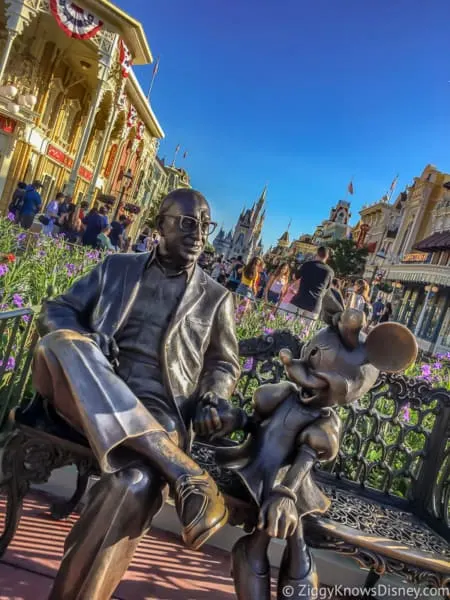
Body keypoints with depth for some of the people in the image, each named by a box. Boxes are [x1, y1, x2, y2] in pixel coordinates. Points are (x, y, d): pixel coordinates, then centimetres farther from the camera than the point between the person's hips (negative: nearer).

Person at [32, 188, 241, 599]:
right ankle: (186, 473, -37)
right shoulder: (117, 268, 17)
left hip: (157, 412, -1)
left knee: (135, 484, -36)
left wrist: (212, 398, -3)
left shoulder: (216, 298, 16)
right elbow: (57, 311, 15)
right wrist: (81, 340, -8)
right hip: (89, 398, 2)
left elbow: (224, 364, 21)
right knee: (61, 345, -33)